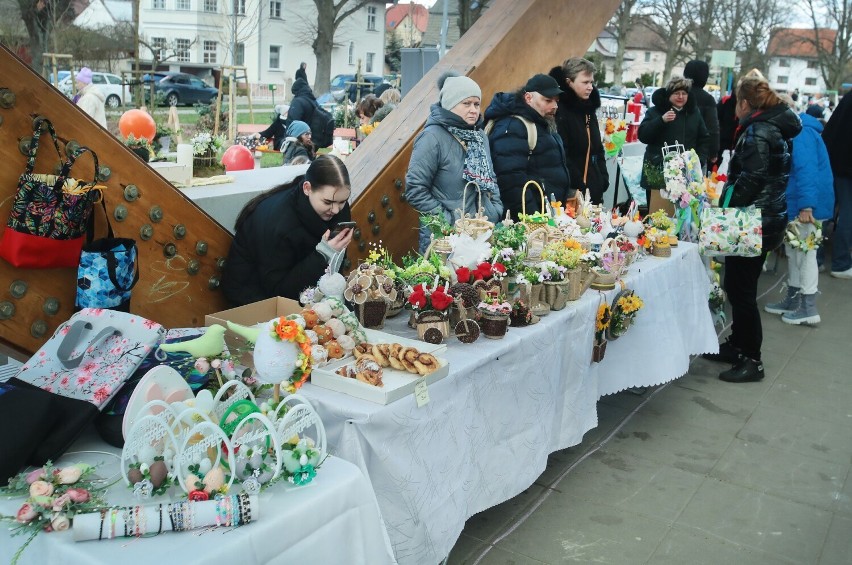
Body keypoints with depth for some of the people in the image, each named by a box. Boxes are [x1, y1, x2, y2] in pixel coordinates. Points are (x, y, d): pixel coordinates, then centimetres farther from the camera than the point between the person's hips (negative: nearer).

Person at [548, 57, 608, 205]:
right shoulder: (560, 111, -12)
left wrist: (603, 179, 9)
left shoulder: (588, 109, 14)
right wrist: (578, 187, -18)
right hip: (571, 192, -8)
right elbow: (561, 156, -18)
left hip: (593, 189, 8)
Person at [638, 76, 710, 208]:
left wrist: (700, 160, 3)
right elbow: (643, 136, -9)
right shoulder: (655, 112, 3)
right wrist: (661, 120, -20)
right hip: (657, 172, -2)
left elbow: (704, 138, 18)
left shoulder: (694, 112, 13)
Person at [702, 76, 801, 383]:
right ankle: (738, 346, 29)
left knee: (741, 289, -2)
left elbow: (750, 181, -23)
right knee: (739, 285, 18)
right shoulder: (777, 128, 13)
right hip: (769, 217, 10)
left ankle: (751, 360, 6)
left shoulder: (757, 132, -17)